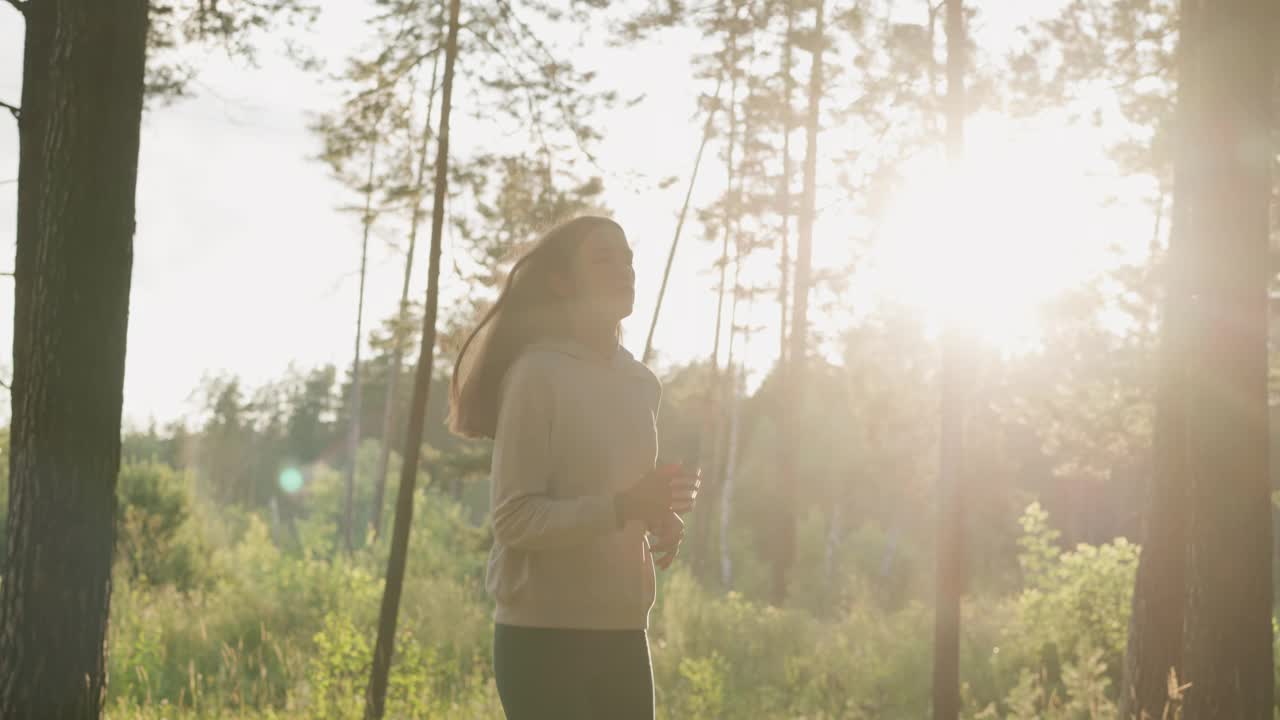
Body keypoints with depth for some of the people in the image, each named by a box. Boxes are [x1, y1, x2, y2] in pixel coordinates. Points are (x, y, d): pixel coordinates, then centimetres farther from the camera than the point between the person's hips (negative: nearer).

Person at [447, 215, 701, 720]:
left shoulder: (641, 384, 11)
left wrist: (664, 518, 2)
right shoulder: (538, 374, -10)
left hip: (622, 631, 7)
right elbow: (514, 519, -16)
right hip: (544, 635, -7)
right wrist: (624, 506, -26)